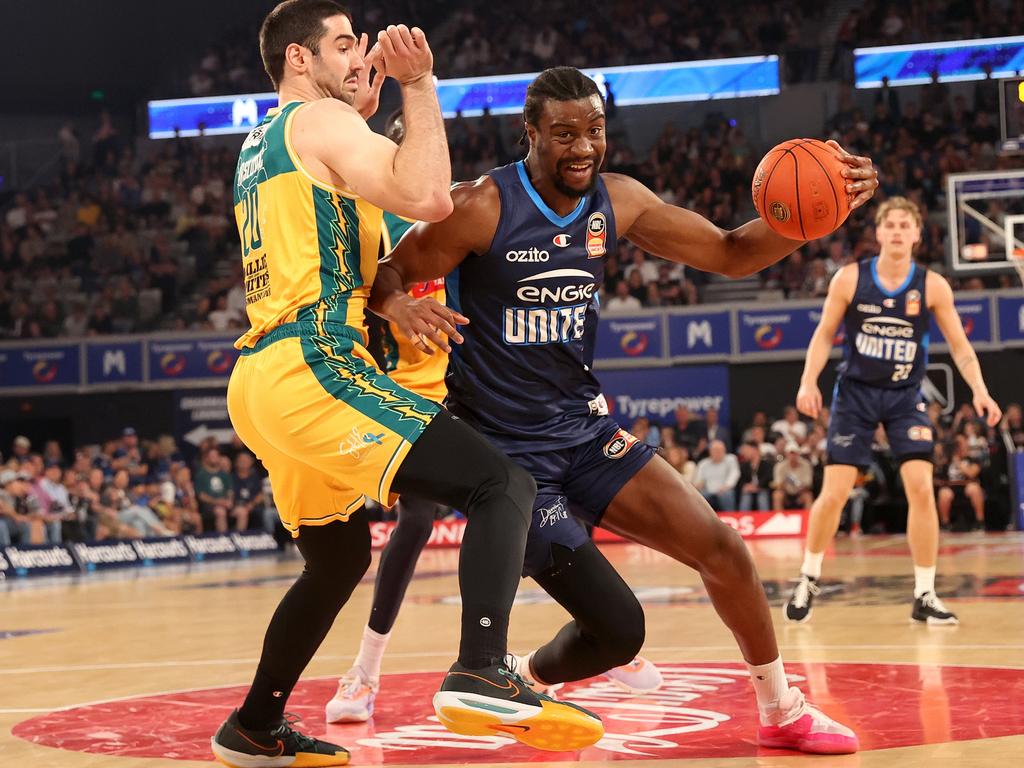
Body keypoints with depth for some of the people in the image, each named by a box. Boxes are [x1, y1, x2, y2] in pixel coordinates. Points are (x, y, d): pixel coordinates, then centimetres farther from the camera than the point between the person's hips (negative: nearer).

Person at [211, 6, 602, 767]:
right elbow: (427, 198, -19)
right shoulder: (321, 121, -4)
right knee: (502, 484, -16)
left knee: (339, 559, 28)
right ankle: (482, 674, -35)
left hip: (261, 381, 10)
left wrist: (363, 107, 29)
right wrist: (420, 85, -10)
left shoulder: (259, 147, 24)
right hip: (314, 368, -10)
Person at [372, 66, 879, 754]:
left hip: (584, 426, 6)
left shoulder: (617, 201, 0)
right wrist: (399, 305, -38)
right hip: (506, 449, -6)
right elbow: (386, 275, -13)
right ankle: (522, 684, 21)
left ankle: (782, 714, 20)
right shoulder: (484, 207, -18)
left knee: (719, 543, 0)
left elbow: (732, 253, 6)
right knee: (618, 627, -12)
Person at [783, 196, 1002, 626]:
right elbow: (824, 335, -1)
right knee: (834, 494, -3)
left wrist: (979, 390, -17)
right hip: (855, 393, 0)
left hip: (905, 397, 1)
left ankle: (924, 596, -2)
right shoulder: (850, 279, -8)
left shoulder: (932, 286, -7)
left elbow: (959, 346, -3)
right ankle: (809, 578, 20)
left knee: (921, 489, -11)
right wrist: (809, 382, -15)